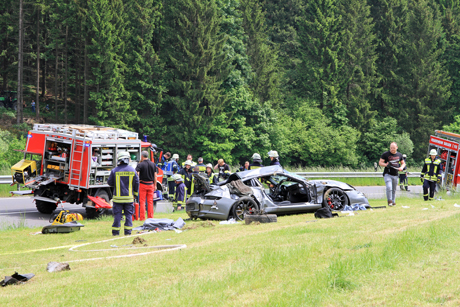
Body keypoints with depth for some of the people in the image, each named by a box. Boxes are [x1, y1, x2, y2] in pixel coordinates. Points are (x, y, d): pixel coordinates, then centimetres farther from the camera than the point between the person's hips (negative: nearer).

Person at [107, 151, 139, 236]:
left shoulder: (114, 171, -6)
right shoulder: (132, 170, -1)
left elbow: (110, 183, 2)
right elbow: (136, 184, 5)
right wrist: (135, 194, 17)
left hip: (118, 197, -1)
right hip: (129, 197, 1)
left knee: (117, 215, 4)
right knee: (128, 214, 8)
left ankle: (116, 231, 5)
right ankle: (128, 231, 6)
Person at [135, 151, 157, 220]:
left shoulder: (140, 165, -8)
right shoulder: (153, 164, 5)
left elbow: (137, 175, -15)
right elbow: (155, 176, 7)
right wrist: (155, 185, 14)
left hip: (142, 184, -3)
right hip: (151, 185, 4)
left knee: (142, 201, 1)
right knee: (150, 201, 8)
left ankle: (142, 217, -1)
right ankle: (150, 217, 8)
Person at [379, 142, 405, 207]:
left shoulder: (399, 155, 10)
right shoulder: (385, 154, -2)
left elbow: (403, 163, 20)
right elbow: (380, 162, -2)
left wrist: (401, 167, -2)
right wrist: (386, 165, -21)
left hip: (395, 175, 4)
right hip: (387, 174, -4)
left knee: (394, 189, 11)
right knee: (389, 187, -22)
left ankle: (393, 201, 24)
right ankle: (389, 201, -11)